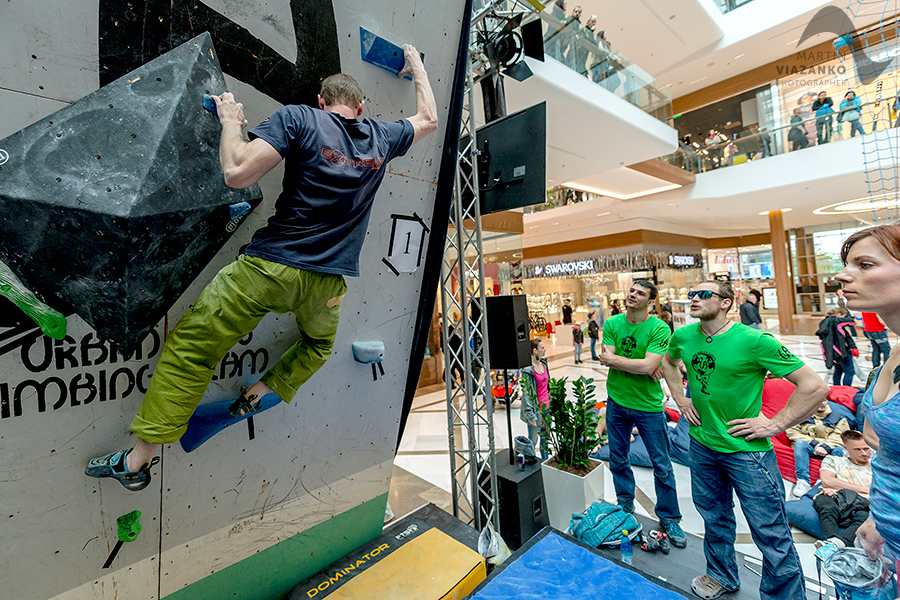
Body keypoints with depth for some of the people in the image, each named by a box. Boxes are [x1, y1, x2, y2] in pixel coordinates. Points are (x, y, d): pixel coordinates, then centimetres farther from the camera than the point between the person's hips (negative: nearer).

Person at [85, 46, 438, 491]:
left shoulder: (298, 118, -4)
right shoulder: (382, 138, 8)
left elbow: (236, 173, -15)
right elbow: (428, 119, 28)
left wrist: (231, 121, 3)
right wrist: (416, 66, 42)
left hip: (270, 267, -3)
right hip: (328, 283, 4)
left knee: (190, 348, 10)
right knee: (318, 344, 36)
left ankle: (138, 459, 18)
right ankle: (257, 393, 32)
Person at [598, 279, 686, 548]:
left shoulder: (659, 329, -14)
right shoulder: (612, 323, -3)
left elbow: (648, 366, -25)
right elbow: (605, 359, -12)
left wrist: (613, 358, -16)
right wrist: (640, 365, -19)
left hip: (649, 405, -3)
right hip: (616, 402, 3)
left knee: (662, 465, 10)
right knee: (618, 459, 17)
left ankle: (669, 519, 31)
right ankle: (625, 506, 39)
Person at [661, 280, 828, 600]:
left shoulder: (754, 341, -20)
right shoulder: (684, 336, -4)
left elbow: (815, 387, -17)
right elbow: (668, 361, 18)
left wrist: (774, 425, -16)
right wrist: (680, 399, 9)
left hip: (746, 450, -5)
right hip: (701, 442, 5)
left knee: (771, 534, 7)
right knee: (714, 515, 24)